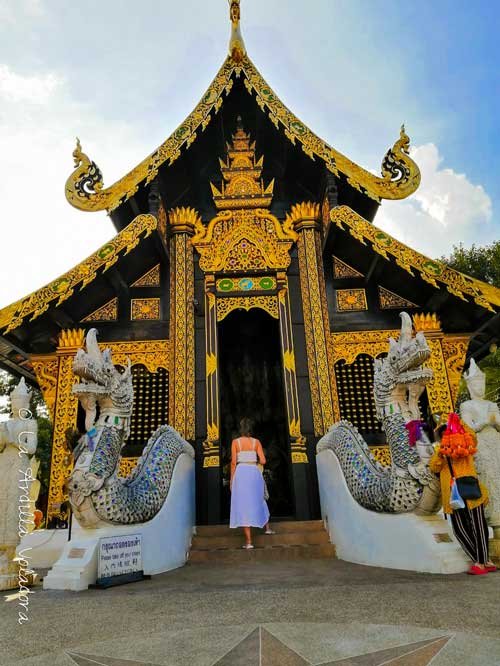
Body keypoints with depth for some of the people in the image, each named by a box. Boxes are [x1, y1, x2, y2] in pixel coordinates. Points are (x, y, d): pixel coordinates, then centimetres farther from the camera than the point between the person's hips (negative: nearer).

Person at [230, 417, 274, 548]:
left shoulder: (235, 442, 0)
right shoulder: (256, 442, 4)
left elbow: (233, 462, -5)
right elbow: (263, 461, 1)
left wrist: (231, 480, 2)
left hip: (241, 472, -2)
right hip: (254, 472, 2)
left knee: (243, 504, 0)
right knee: (258, 500, 26)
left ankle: (248, 541, -1)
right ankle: (267, 527, 36)